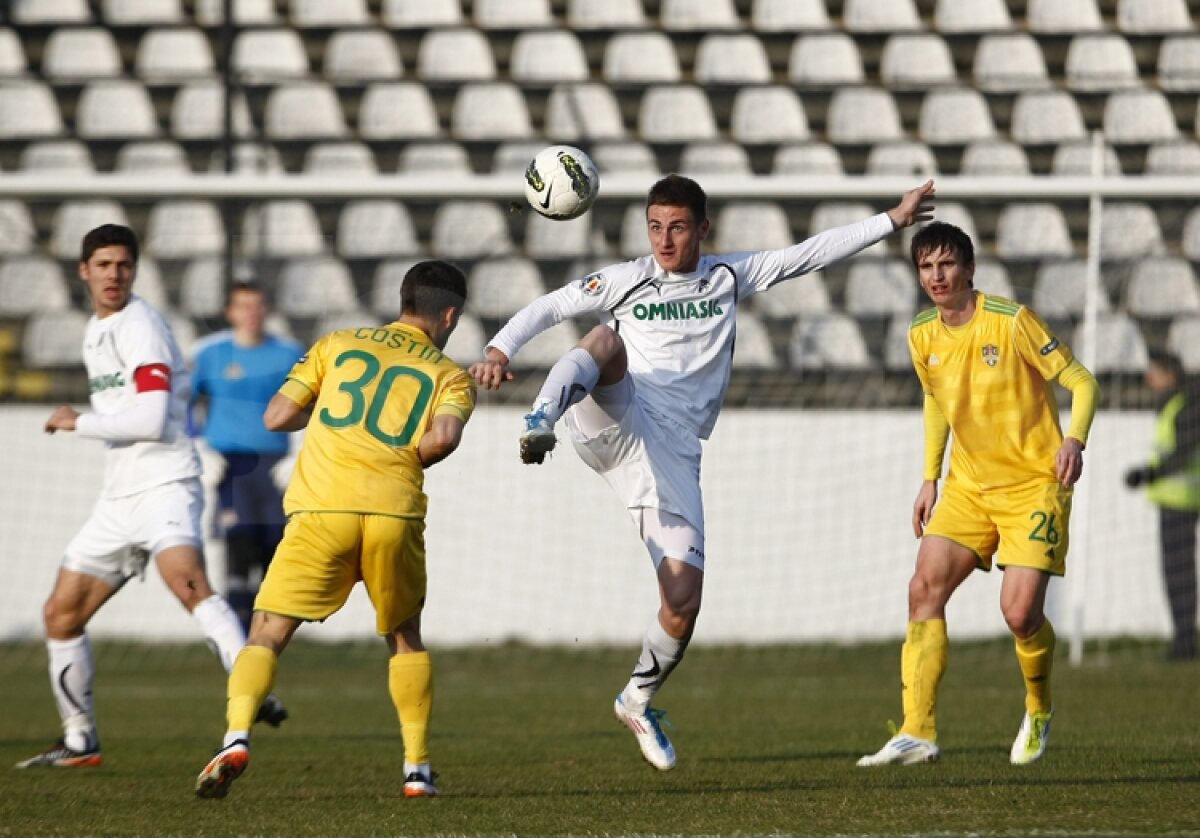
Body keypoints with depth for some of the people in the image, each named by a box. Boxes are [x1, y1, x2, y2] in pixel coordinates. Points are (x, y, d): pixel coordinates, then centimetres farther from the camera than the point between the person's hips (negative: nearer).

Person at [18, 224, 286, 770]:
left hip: (164, 485, -9)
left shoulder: (140, 328, -11)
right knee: (61, 613, 10)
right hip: (119, 497, 9)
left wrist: (77, 423, -11)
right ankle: (79, 741, 24)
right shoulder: (94, 333, 18)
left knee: (186, 579, -34)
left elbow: (151, 419, -21)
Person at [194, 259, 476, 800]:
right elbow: (444, 435, -6)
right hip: (395, 512, 0)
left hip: (321, 508, 0)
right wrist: (409, 460, 13)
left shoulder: (338, 344, 19)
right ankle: (417, 768, 18)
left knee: (268, 633, 4)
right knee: (405, 637, 22)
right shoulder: (450, 374, 15)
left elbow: (276, 417, 13)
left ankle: (236, 738, -20)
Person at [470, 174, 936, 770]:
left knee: (683, 601, -5)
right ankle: (540, 424, -57)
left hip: (673, 453, 2)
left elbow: (813, 253, 16)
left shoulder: (729, 279, 16)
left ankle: (638, 700, 20)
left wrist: (892, 220, 13)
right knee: (608, 339, -34)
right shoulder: (626, 280, 11)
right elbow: (549, 307, 11)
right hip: (615, 424, -2)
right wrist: (500, 350, -6)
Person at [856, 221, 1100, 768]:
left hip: (1034, 483, -5)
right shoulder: (922, 338, 2)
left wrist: (1074, 440, -28)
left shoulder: (1011, 321, -16)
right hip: (968, 486, 5)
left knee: (1020, 611, -15)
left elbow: (1082, 382, -11)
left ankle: (1039, 712, 16)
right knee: (925, 588, -12)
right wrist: (930, 479, 16)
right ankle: (918, 733, -12)